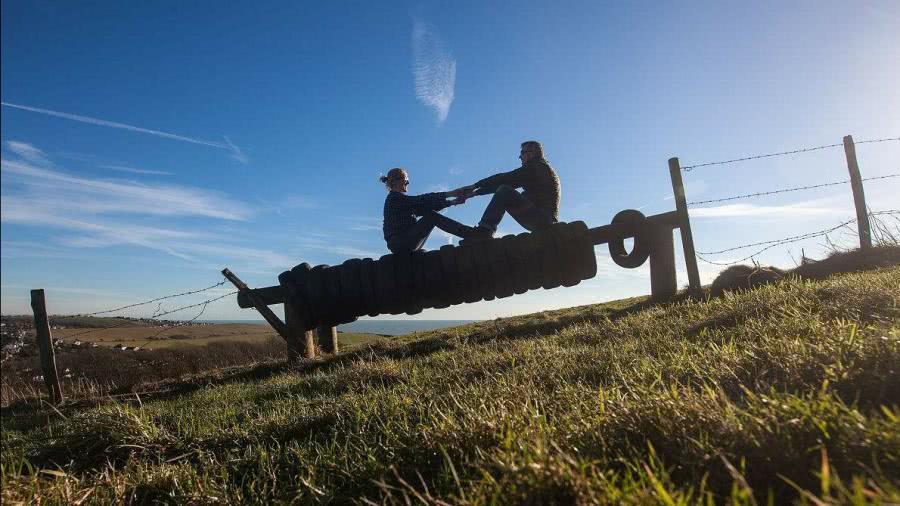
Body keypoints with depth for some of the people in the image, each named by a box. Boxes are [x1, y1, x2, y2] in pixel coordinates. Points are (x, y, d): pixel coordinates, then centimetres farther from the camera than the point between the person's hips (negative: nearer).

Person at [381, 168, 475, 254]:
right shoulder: (394, 197, -6)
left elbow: (422, 207, 16)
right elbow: (421, 200, -18)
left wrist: (453, 202, 6)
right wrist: (450, 193, -22)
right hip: (398, 242, -11)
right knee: (431, 216, -21)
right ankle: (470, 234, -31)